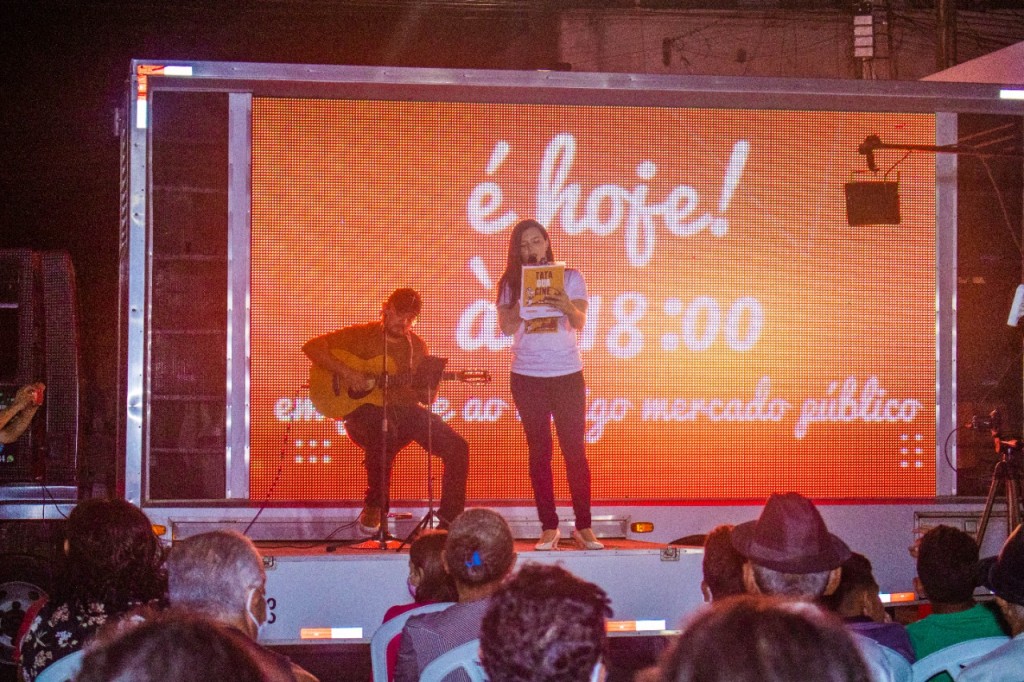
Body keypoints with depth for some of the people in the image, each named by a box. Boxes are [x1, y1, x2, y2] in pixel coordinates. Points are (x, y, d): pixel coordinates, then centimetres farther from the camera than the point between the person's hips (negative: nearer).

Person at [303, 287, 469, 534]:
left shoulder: (416, 347, 13)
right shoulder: (362, 335, -1)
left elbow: (426, 397, 15)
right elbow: (312, 347, -9)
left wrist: (428, 389, -11)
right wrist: (346, 373, -19)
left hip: (405, 410, 5)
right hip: (365, 410, -5)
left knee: (456, 447, -14)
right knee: (384, 430, -41)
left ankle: (449, 523, -8)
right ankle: (373, 508, -21)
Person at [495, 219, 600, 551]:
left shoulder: (570, 277, 3)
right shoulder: (511, 283, 5)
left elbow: (580, 322, -7)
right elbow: (506, 327, -6)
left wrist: (565, 305, -28)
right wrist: (525, 297, -20)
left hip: (567, 373, -1)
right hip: (527, 375, 1)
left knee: (575, 449, -2)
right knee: (539, 451, 2)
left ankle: (584, 527, 3)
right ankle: (549, 528, 6)